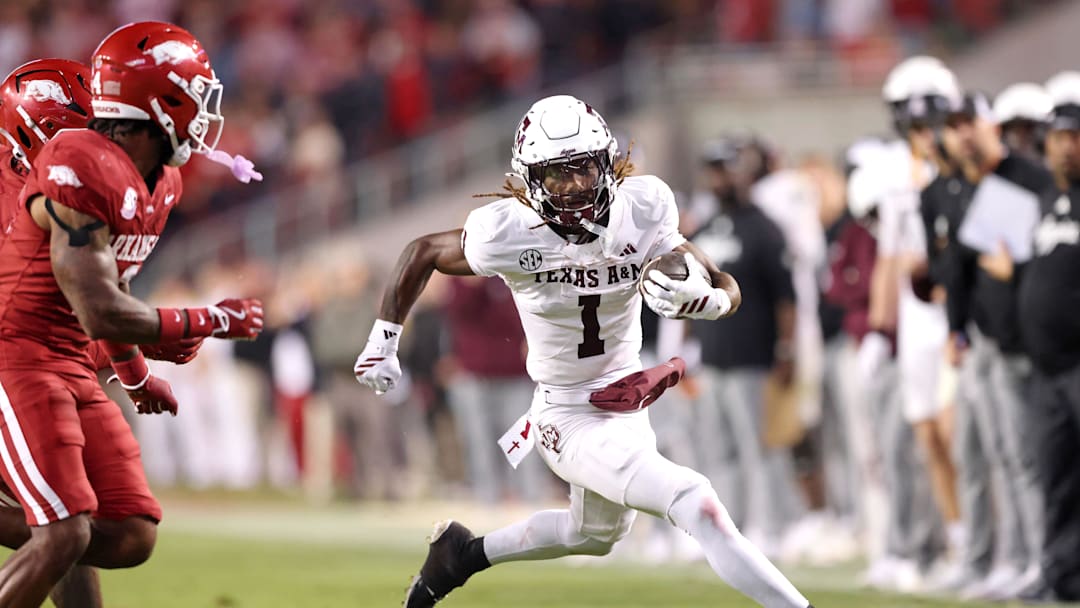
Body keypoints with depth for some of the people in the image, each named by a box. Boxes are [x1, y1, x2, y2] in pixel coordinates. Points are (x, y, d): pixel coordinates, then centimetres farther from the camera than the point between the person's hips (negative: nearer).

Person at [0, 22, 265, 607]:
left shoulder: (160, 184, 9)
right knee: (67, 534, -19)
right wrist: (211, 321, -13)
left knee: (131, 537, 1)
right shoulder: (81, 172, -21)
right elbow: (101, 315, -24)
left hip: (73, 369, 9)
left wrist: (136, 376, 36)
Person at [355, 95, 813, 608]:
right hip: (569, 422, -6)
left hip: (626, 405, 6)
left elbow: (729, 290, -11)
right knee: (695, 503, -23)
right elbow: (423, 252, -5)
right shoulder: (508, 234, -24)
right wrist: (384, 339, -2)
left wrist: (701, 298, -34)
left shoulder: (643, 209, -16)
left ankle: (466, 553, 50)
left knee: (597, 535, 31)